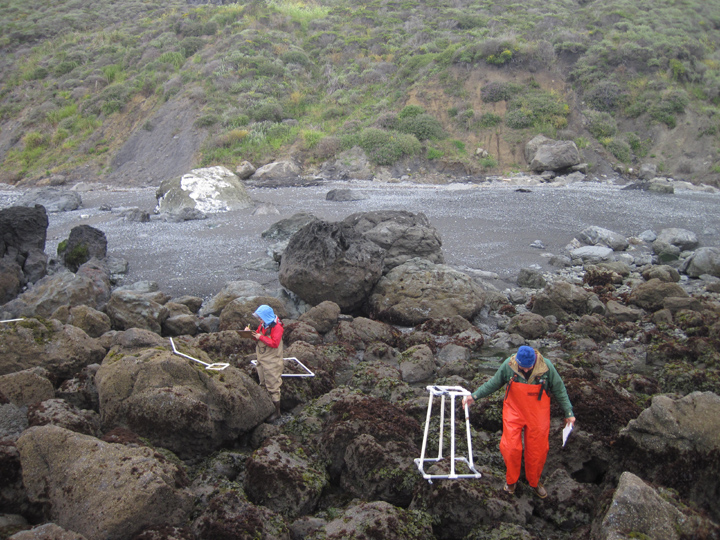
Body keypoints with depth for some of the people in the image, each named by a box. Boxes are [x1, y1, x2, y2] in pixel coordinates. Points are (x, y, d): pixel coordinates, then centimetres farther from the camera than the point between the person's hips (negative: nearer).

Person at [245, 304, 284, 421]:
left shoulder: (276, 327, -18)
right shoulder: (263, 324, 9)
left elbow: (275, 343, -24)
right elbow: (257, 336, 15)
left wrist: (261, 337, -24)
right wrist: (251, 333, -4)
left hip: (272, 361, -9)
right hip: (262, 360, 9)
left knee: (273, 387, -3)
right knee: (264, 385, 16)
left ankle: (276, 412, 5)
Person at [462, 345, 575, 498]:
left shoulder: (546, 367, -20)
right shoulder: (508, 365, -19)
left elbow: (559, 389, -4)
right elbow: (494, 383, -1)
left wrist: (568, 412, -1)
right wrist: (474, 396, -4)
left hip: (538, 415, 0)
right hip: (514, 412, 0)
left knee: (537, 450, 9)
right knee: (511, 448, -3)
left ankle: (535, 482, 35)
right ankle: (511, 480, 25)